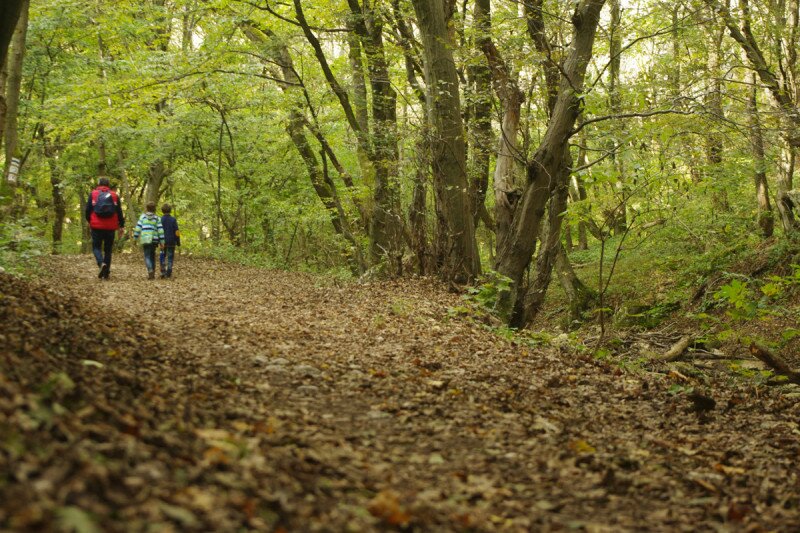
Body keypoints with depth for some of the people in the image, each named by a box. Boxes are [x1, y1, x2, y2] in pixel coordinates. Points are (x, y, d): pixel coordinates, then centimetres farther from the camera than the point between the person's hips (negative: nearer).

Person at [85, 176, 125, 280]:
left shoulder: (93, 194, 1)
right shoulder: (115, 195, 5)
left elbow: (88, 210, 1)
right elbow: (119, 212, 5)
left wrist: (89, 221, 19)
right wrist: (121, 226, 10)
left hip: (96, 226, -1)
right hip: (110, 227, 2)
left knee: (96, 246, 7)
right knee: (108, 249, 9)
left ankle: (101, 263, -21)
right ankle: (106, 273, 8)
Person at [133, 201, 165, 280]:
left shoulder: (143, 216, 5)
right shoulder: (157, 218, 6)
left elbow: (138, 227, 0)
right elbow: (160, 230, 1)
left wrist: (135, 237, 7)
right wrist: (162, 241, 3)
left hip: (145, 239, -2)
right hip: (154, 240, 2)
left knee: (147, 256, -2)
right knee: (152, 256, 15)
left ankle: (150, 270, -26)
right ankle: (152, 273, 14)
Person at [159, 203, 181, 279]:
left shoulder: (160, 220, -4)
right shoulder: (173, 219, -5)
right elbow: (177, 232, -6)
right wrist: (178, 241, 2)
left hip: (163, 242, 1)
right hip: (171, 242, 0)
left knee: (162, 257, 12)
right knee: (170, 258, 6)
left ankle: (163, 272, 0)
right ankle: (168, 274, 3)